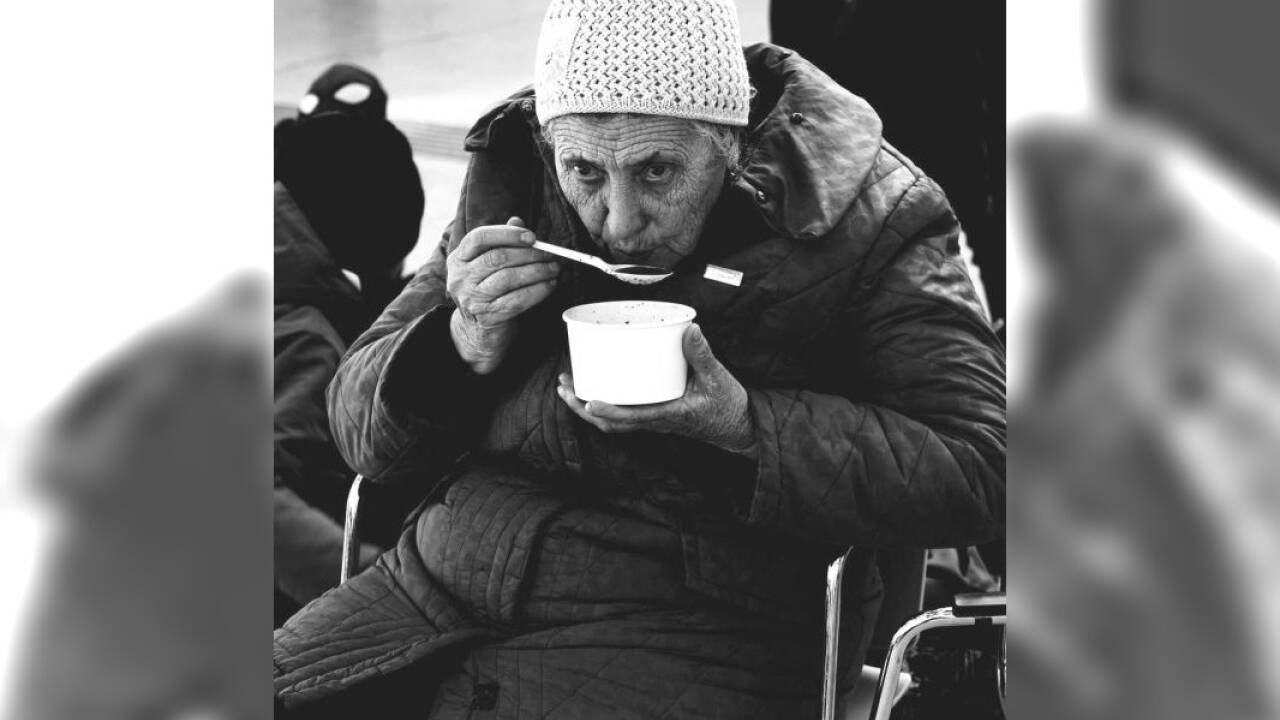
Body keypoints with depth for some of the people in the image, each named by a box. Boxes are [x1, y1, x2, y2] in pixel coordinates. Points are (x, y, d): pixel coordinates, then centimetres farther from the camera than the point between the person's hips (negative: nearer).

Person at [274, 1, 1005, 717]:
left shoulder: (866, 219, -4)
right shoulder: (509, 183, 9)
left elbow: (980, 469, -9)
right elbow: (362, 426, 14)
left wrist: (744, 426, -20)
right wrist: (464, 345, -9)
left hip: (691, 631, -5)